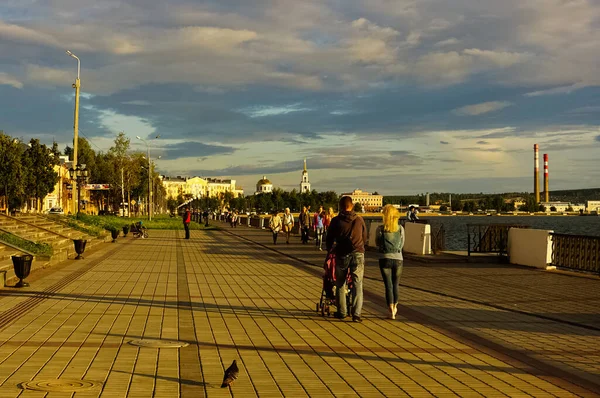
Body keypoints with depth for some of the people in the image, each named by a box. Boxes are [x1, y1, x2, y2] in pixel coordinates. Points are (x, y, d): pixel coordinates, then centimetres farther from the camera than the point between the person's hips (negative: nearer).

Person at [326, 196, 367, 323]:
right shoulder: (359, 220, 7)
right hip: (358, 254, 1)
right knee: (357, 285, 2)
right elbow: (364, 239, 16)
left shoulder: (336, 221, 1)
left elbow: (330, 239, 7)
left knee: (340, 284, 13)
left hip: (342, 255, -1)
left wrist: (329, 250, 26)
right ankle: (356, 314, -5)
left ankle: (341, 312, 18)